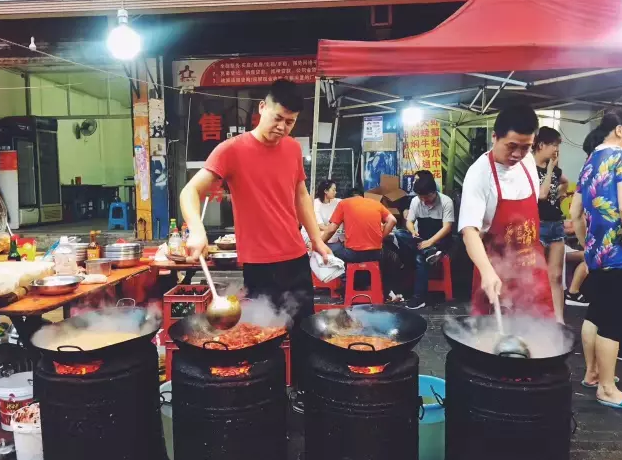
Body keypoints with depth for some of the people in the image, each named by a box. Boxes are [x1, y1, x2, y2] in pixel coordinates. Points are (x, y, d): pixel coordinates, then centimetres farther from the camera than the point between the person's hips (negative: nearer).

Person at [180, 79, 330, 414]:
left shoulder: (293, 149, 6)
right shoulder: (232, 150, -11)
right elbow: (190, 191, -15)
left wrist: (317, 240, 14)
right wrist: (197, 230, -34)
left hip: (297, 258, 5)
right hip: (259, 265, -5)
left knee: (304, 330, 14)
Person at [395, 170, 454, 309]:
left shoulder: (446, 201, -14)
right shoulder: (415, 201, -1)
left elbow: (447, 227, -18)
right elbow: (409, 221, 3)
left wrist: (429, 242, -29)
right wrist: (413, 232, -22)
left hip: (440, 240, -5)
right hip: (421, 238, 5)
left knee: (420, 258, -33)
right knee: (398, 235, -24)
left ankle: (419, 297, -28)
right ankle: (428, 252, -37)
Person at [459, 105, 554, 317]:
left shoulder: (528, 162, 0)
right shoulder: (479, 173, -21)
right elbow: (469, 230, -31)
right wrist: (487, 271, -45)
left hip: (532, 266, 6)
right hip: (497, 270, -6)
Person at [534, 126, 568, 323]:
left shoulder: (554, 169, 11)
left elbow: (565, 182, 33)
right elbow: (541, 194, -20)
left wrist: (560, 195, 16)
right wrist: (550, 169, -13)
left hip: (557, 225, 7)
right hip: (537, 226, -7)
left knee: (556, 276, 7)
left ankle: (559, 321, 10)